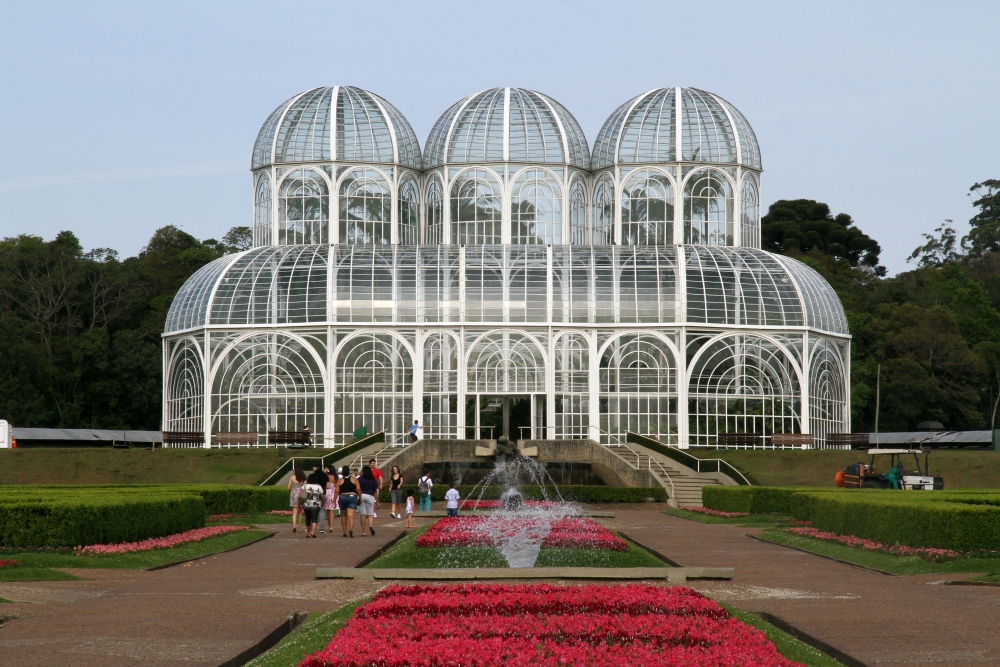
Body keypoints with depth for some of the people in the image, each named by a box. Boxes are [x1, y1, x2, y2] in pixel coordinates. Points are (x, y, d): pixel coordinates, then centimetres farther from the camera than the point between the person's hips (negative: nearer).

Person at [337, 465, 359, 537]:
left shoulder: (340, 480, 1)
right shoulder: (354, 479, 3)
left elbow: (337, 491, -4)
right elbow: (358, 489, -3)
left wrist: (335, 500, 0)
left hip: (342, 497, 1)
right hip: (352, 496, 0)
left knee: (343, 515, 15)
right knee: (351, 515, -10)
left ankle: (345, 532, 18)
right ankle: (351, 529, -32)